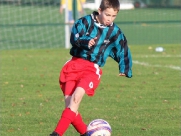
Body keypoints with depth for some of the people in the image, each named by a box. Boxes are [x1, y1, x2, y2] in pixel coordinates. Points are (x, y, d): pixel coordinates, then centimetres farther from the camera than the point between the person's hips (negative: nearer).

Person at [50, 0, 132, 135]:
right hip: (74, 64, 1)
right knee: (69, 102, -7)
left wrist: (125, 69, 18)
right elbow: (74, 36, -14)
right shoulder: (86, 21, 0)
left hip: (92, 69, -1)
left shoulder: (115, 32, 7)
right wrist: (86, 41, -33)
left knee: (76, 98, -24)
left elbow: (123, 51, 20)